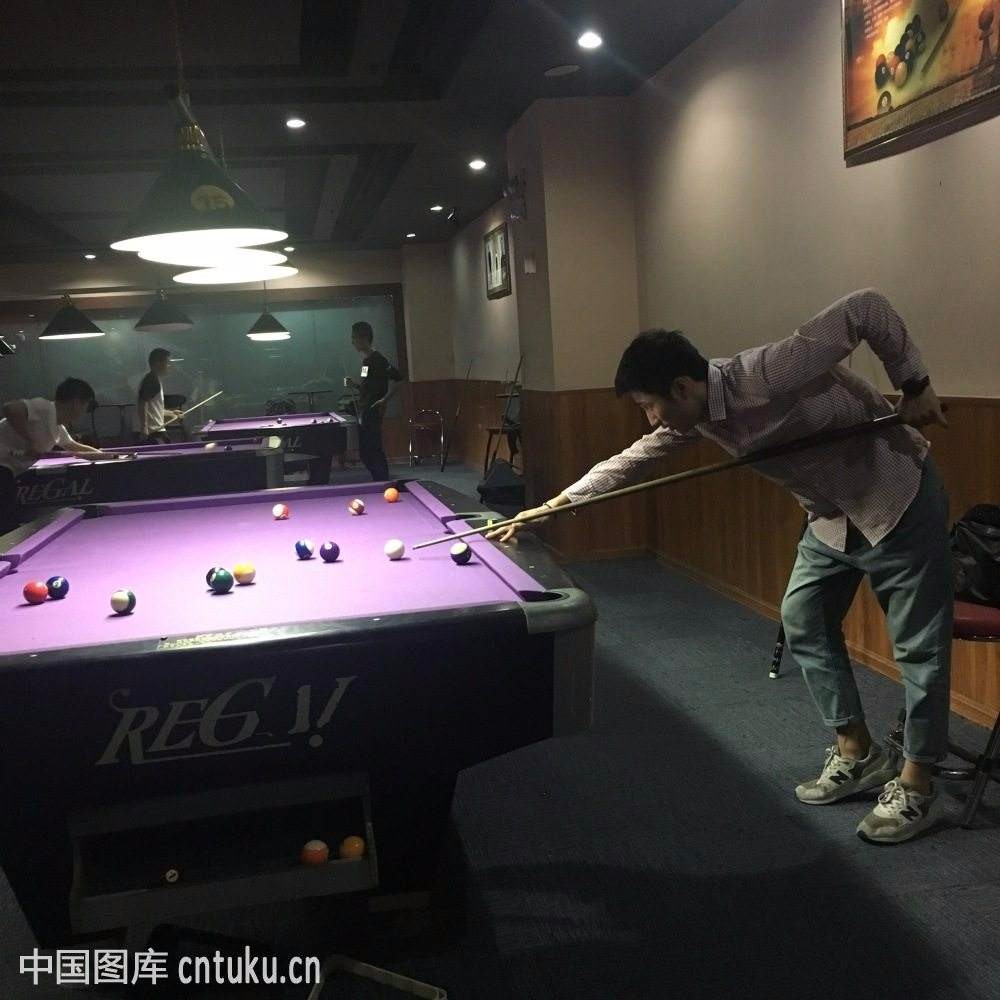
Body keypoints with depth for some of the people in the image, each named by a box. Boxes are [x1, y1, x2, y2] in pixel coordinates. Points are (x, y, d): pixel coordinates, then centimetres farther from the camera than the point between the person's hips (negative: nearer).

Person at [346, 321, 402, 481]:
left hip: (373, 413, -10)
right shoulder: (365, 360, 15)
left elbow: (397, 379, -21)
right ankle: (379, 482, 19)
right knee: (364, 453, 12)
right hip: (363, 413, 10)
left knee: (374, 452, -8)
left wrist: (385, 399, -22)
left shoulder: (378, 360, -14)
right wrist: (355, 385, 8)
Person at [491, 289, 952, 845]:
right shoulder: (692, 417, -8)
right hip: (831, 516, 8)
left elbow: (866, 308, -27)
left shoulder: (772, 375, -32)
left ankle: (916, 787, 13)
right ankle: (857, 755, 23)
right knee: (804, 624, 10)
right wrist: (553, 505, -3)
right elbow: (630, 463, 1)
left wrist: (915, 383, -20)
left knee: (919, 645, 1)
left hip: (900, 500, -8)